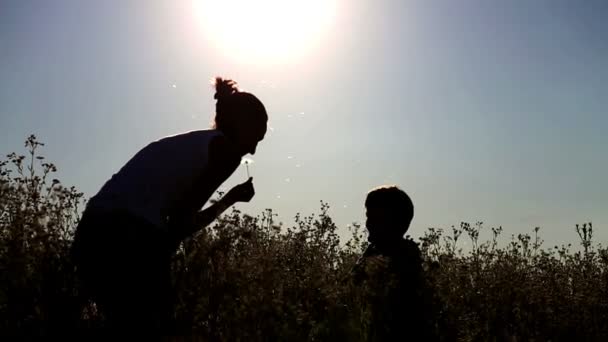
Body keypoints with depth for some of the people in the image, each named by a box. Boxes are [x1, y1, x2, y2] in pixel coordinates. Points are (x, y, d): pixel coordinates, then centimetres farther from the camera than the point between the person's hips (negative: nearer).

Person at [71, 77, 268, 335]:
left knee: (127, 330, 20)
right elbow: (182, 221, -3)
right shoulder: (227, 149, 4)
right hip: (133, 240, -9)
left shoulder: (190, 142, 28)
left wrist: (230, 199, 35)